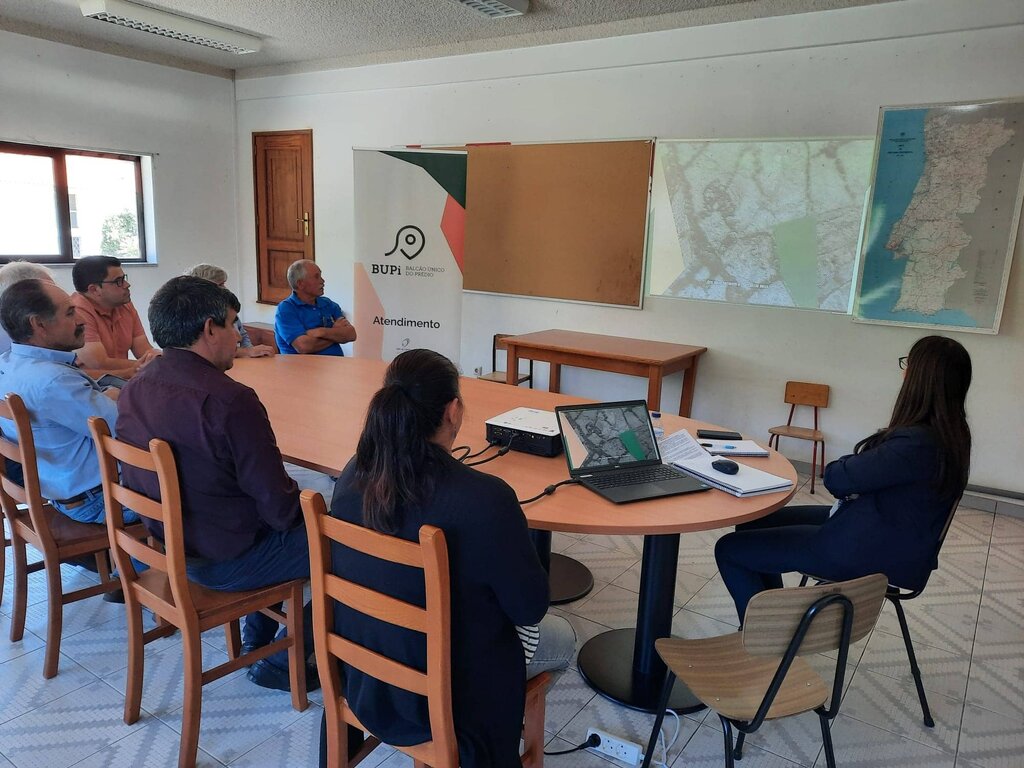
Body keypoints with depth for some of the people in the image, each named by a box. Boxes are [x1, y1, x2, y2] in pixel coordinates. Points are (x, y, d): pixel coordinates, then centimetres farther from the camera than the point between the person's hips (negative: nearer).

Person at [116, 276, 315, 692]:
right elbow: (280, 505, -24)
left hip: (167, 544, 9)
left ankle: (256, 643, 35)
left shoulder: (133, 389, -2)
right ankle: (281, 664, 14)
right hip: (225, 561, -9)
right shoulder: (229, 400, -28)